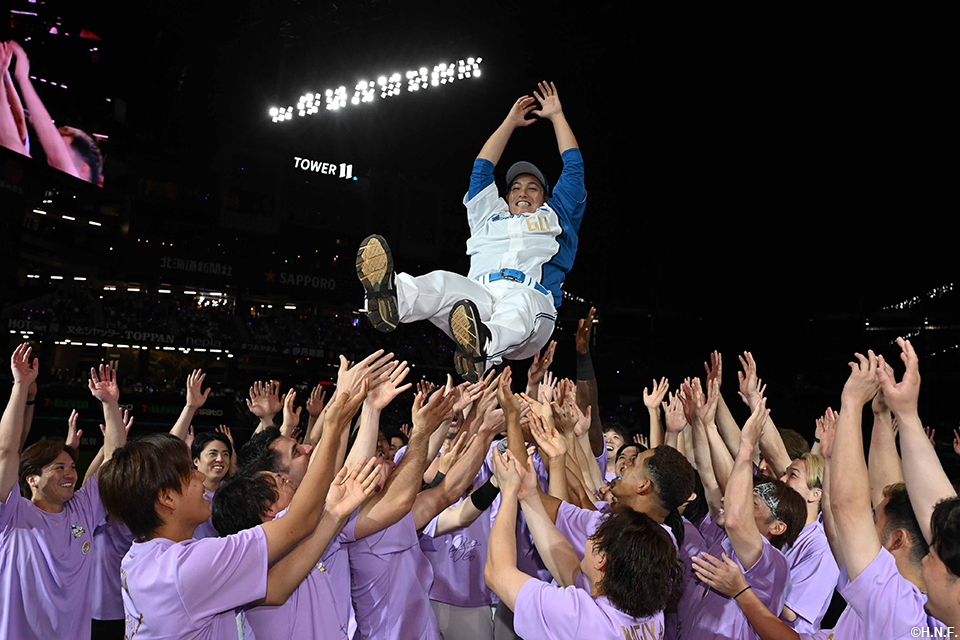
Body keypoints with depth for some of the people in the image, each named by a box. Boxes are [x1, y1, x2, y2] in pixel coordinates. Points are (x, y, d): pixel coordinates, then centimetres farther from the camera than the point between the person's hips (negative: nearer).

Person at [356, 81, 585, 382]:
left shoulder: (554, 220, 32)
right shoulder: (491, 217, 36)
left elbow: (573, 168, 34)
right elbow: (482, 169, 40)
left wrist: (557, 115, 42)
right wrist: (510, 121, 49)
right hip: (479, 298, 2)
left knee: (522, 300, -38)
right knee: (443, 282, -30)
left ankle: (482, 348, -70)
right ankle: (393, 298, -64)